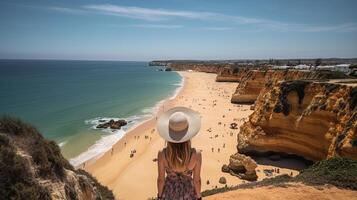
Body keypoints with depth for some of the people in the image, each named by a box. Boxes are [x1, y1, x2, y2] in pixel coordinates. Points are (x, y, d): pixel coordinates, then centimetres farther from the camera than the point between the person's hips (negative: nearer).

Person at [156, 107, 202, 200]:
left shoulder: (162, 154, -30)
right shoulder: (196, 155, -31)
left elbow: (161, 179, -15)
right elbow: (197, 180, -16)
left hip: (169, 192, 1)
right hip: (187, 192, 0)